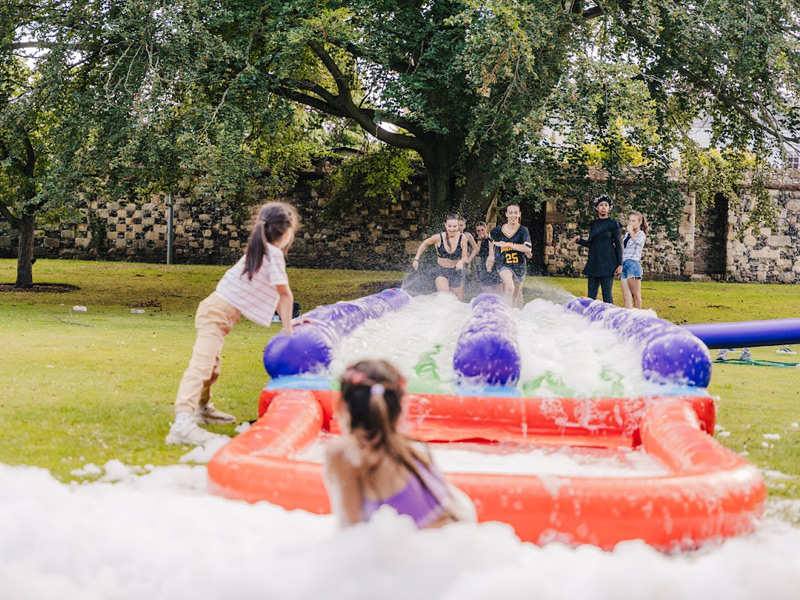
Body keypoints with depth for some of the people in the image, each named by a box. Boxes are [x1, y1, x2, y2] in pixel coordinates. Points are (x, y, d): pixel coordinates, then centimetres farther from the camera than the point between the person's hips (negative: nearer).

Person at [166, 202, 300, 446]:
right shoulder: (274, 254, -14)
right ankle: (182, 423, -42)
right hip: (217, 313, -10)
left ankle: (202, 409, 53)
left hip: (214, 309, 10)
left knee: (211, 363, 30)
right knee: (201, 365, -26)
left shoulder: (261, 251, 15)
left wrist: (288, 321, 29)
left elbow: (277, 296, 25)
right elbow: (285, 295, -9)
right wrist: (288, 331, 1)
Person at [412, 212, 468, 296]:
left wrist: (461, 262, -25)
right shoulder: (438, 237, -14)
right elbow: (425, 244, 4)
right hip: (441, 271, -2)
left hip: (456, 272, 2)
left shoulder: (462, 238, -11)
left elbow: (464, 257, -2)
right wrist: (416, 259, 3)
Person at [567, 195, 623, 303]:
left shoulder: (613, 223, 0)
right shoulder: (594, 224, 15)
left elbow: (618, 245, -2)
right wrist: (578, 239, 7)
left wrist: (620, 264, -9)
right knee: (591, 294, 3)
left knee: (607, 294, -8)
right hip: (594, 262, 6)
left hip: (607, 262, -6)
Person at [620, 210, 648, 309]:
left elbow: (637, 241, -22)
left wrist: (631, 231, -7)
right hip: (624, 264, 6)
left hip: (633, 264, -6)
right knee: (626, 297, -3)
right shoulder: (627, 234, 20)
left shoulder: (641, 234, 2)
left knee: (636, 296, -1)